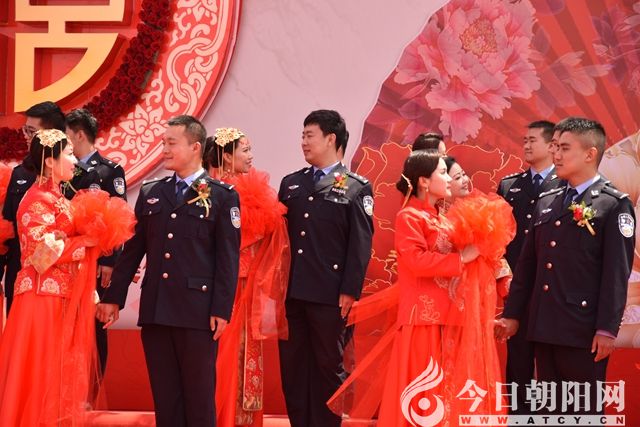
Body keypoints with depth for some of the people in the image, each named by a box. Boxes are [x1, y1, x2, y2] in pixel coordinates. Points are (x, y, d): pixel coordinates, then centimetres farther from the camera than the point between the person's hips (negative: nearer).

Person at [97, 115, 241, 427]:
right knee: (164, 398, 7)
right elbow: (132, 250, 14)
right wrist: (113, 297, 11)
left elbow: (228, 258, -5)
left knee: (198, 396, 1)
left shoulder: (222, 196, -1)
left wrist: (221, 310, -11)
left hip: (197, 311, -4)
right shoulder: (150, 194, 13)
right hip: (155, 310, 5)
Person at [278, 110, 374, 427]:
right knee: (292, 365, 7)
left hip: (328, 294, -5)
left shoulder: (356, 188, 1)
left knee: (328, 365, 3)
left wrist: (350, 290, -13)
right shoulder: (291, 183, 15)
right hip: (291, 292, 5)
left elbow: (361, 243, -6)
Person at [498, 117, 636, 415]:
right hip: (544, 327, 6)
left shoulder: (614, 205, -5)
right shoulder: (546, 203, 15)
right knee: (550, 408, 11)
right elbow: (527, 263, 16)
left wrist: (607, 329, -16)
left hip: (584, 331, -6)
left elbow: (617, 272, -11)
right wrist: (512, 313, 14)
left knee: (585, 410, 1)